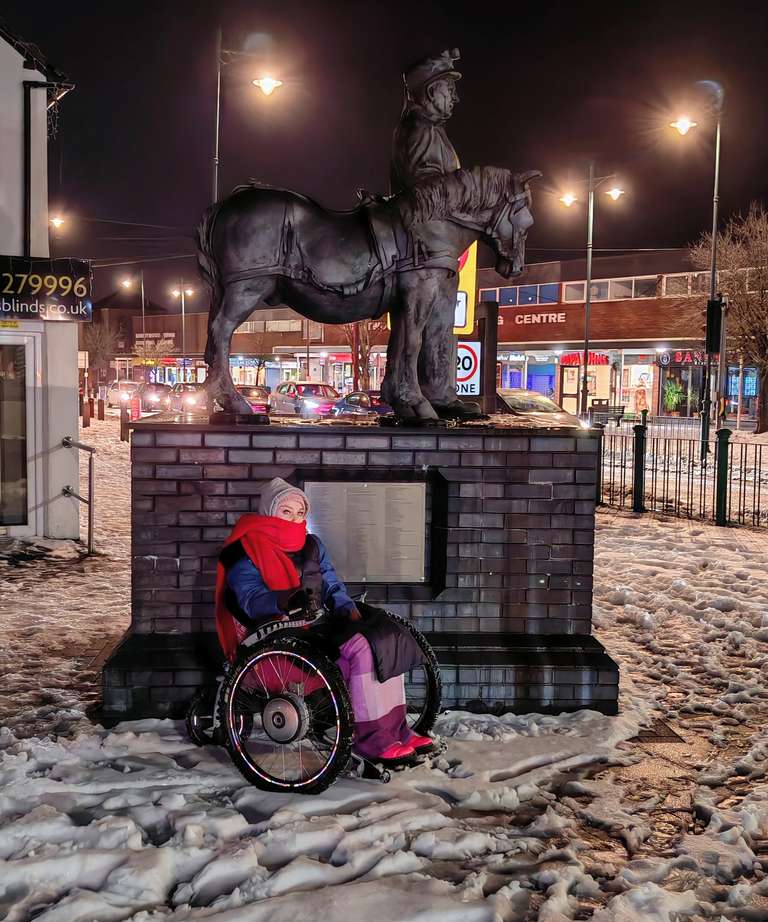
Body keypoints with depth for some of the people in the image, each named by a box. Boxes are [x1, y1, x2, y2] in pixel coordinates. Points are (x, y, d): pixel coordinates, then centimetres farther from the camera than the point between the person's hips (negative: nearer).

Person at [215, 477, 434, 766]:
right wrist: (284, 601, -38)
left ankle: (396, 728, -12)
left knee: (386, 639, -14)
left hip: (318, 623, 8)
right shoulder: (248, 553, -3)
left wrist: (348, 609, -5)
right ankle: (369, 737, -25)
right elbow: (252, 599, -18)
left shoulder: (312, 545, 20)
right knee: (361, 646, -29)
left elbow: (332, 585, 16)